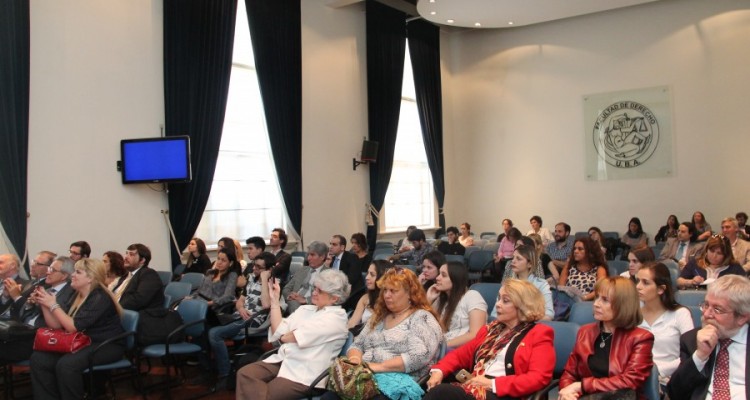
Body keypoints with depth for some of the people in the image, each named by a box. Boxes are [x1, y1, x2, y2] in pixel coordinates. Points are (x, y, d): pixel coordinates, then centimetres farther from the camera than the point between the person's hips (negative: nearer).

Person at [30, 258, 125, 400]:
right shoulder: (77, 296, 10)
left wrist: (53, 305, -14)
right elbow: (57, 326, 9)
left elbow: (73, 327, -20)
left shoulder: (100, 298, -16)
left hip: (107, 346, -8)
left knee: (66, 364, -32)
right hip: (85, 343, 9)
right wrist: (44, 304, -2)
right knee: (38, 358, -9)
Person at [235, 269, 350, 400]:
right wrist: (274, 300, 7)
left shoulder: (337, 317, -4)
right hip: (283, 360, 7)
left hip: (305, 373, -7)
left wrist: (285, 336, 10)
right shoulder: (305, 309, 17)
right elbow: (278, 332, 7)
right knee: (245, 373, -17)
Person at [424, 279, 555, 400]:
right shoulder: (491, 329, 27)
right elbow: (462, 353, 26)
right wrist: (439, 371, 5)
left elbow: (538, 378, -7)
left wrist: (493, 384, -14)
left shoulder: (539, 334, 6)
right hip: (473, 389, 6)